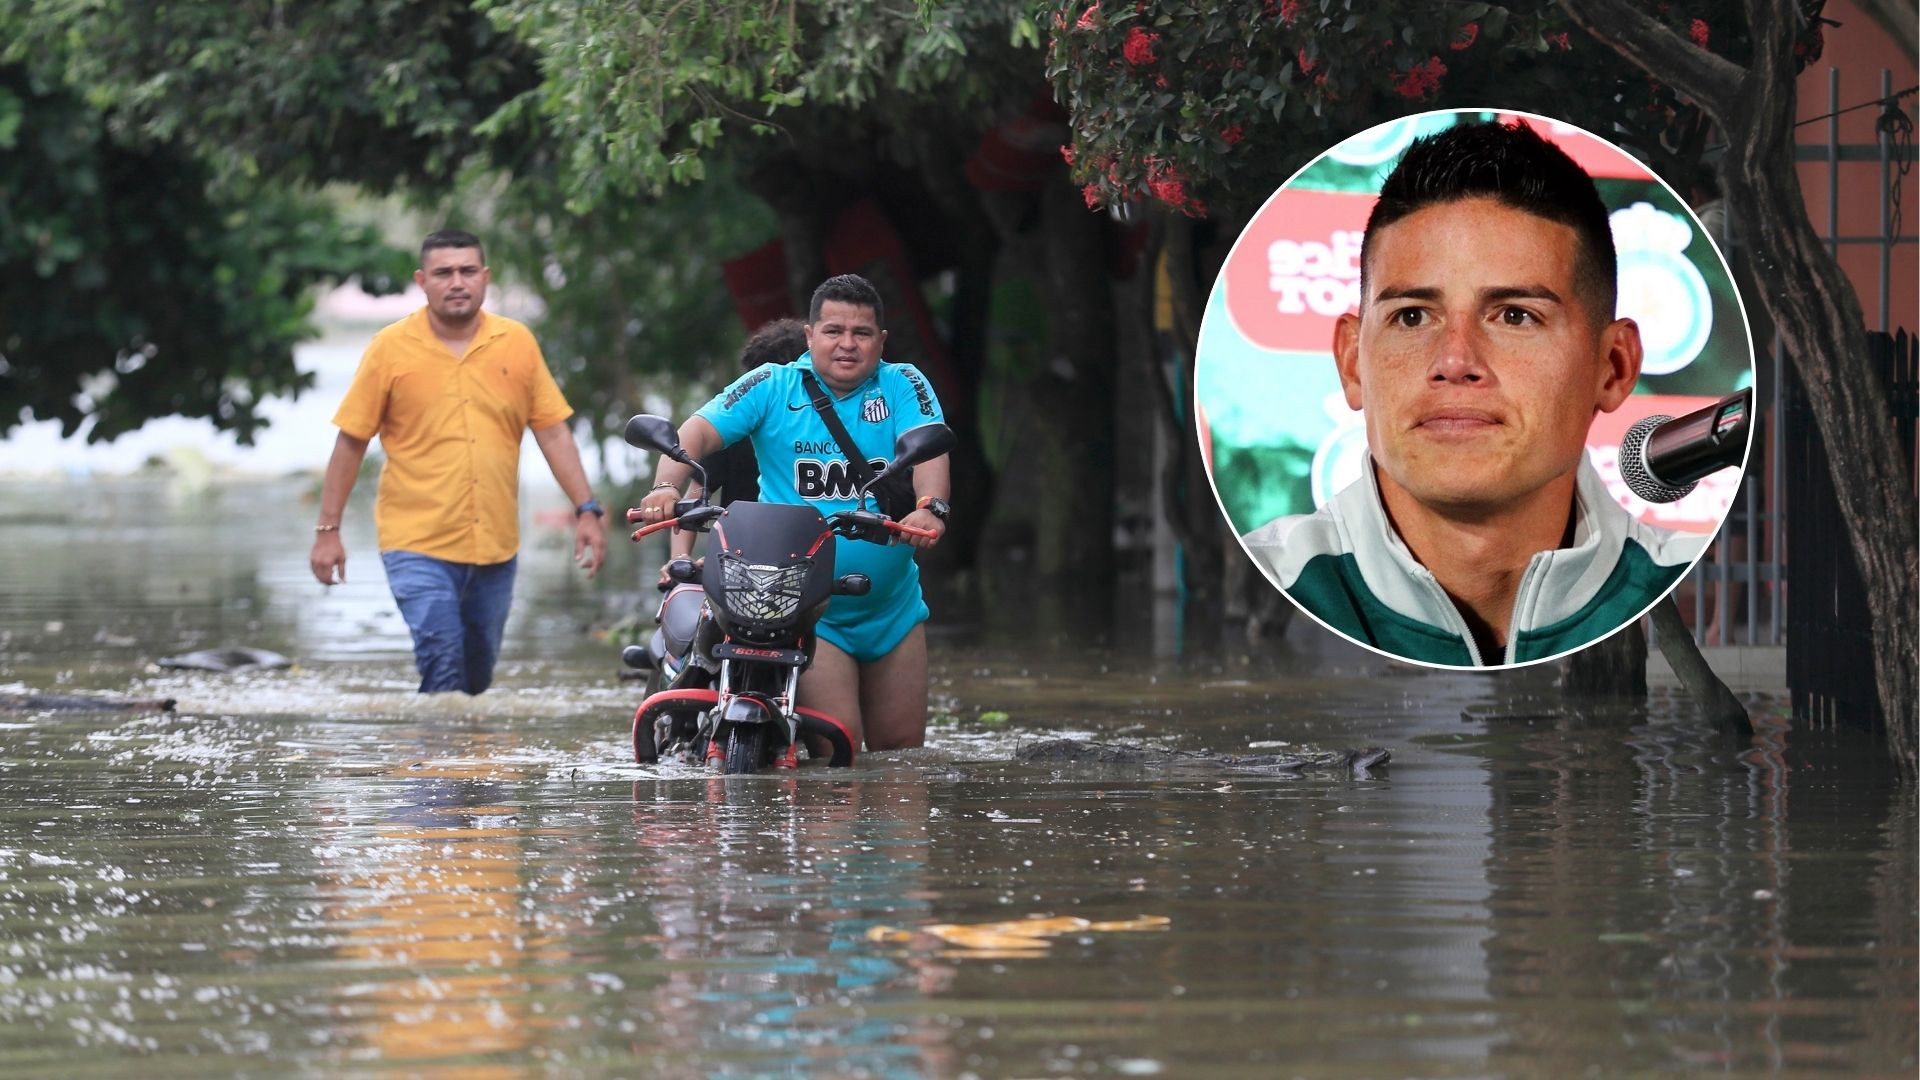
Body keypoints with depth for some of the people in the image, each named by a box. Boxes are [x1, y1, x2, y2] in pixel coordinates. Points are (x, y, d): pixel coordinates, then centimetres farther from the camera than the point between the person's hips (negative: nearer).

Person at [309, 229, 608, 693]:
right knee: (442, 675, -15)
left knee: (478, 678, 12)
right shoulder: (391, 349, -3)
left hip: (496, 547, 3)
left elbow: (552, 431, 8)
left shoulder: (517, 343, 4)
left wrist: (587, 511, 2)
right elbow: (351, 442, 1)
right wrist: (328, 530, -1)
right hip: (418, 546, -3)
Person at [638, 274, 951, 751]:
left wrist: (930, 507, -38)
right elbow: (698, 431, -10)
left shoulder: (904, 386, 1)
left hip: (893, 608, 3)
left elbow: (927, 447, -16)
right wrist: (667, 487, -31)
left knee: (901, 749, 9)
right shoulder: (772, 387, -1)